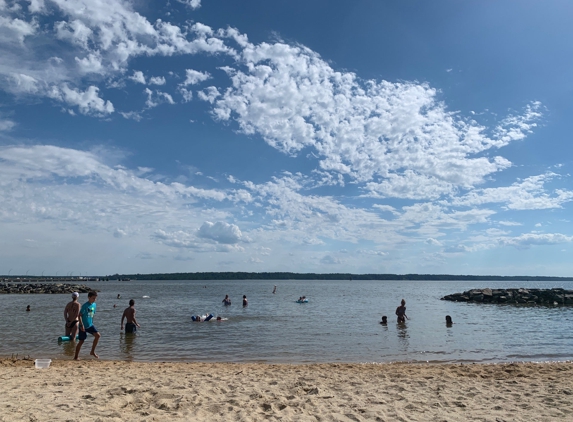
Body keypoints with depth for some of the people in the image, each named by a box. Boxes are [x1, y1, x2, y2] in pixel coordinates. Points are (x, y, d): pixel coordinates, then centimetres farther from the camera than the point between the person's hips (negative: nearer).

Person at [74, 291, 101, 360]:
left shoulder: (94, 305, 5)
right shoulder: (85, 305, -16)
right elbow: (80, 315, -17)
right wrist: (81, 325, -20)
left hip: (90, 325, 6)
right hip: (83, 326, -6)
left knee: (98, 335, -10)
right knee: (81, 341, 1)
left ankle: (92, 352, 3)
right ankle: (76, 356, 18)